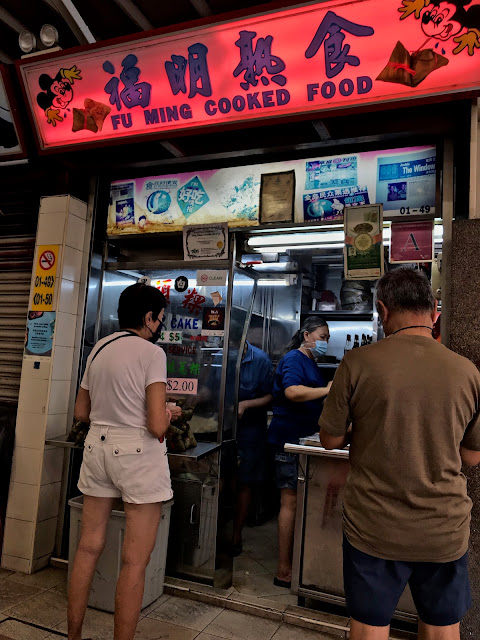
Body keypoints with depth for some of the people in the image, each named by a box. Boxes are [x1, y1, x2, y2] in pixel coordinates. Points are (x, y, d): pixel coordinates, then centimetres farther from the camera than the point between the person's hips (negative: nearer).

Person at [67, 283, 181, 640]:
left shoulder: (98, 349, 8)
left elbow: (81, 412, 15)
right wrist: (169, 412, 3)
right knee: (135, 561, 4)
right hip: (137, 453, -7)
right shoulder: (151, 353, -12)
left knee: (89, 548, 17)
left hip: (97, 447, 7)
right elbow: (157, 426, -18)